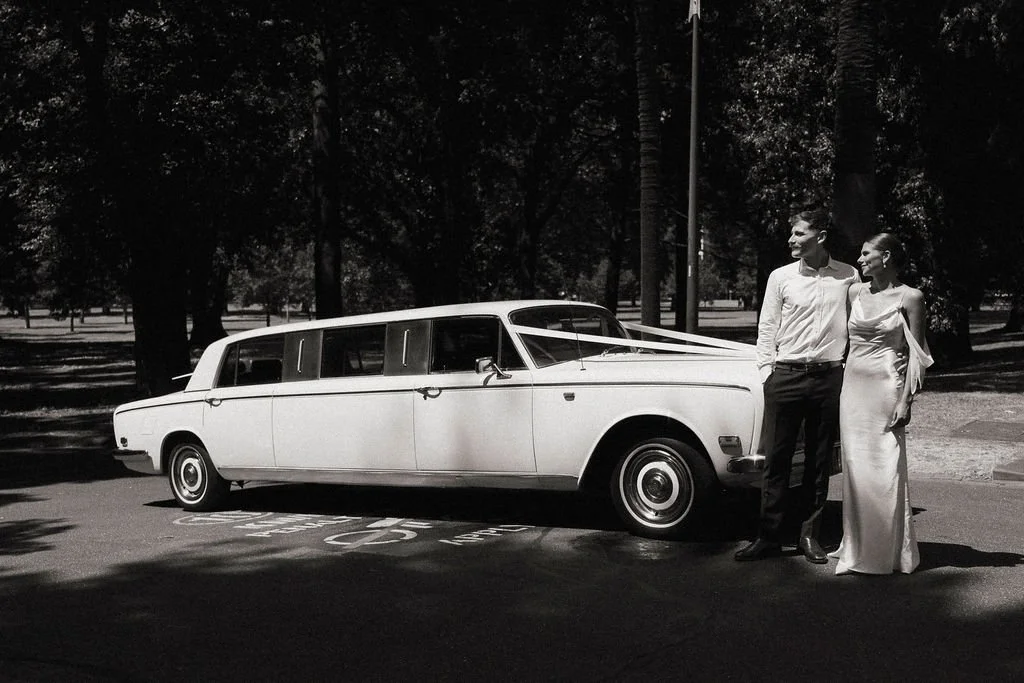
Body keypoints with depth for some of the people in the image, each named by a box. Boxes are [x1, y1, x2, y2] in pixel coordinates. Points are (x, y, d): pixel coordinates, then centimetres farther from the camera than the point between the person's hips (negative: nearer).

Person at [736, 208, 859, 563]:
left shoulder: (849, 276, 5)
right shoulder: (781, 277, 3)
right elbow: (766, 328, 5)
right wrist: (767, 370, -3)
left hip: (829, 377, 1)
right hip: (785, 376, -1)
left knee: (819, 461, 7)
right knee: (777, 458, 1)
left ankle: (809, 535, 17)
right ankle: (768, 536, 8)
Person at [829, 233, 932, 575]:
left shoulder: (909, 297, -4)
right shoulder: (855, 292, 10)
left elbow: (917, 355, -4)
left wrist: (906, 400, -11)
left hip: (886, 387, -5)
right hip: (853, 387, 5)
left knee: (885, 470, -3)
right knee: (855, 468, 7)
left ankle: (889, 552, 9)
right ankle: (857, 549, 17)